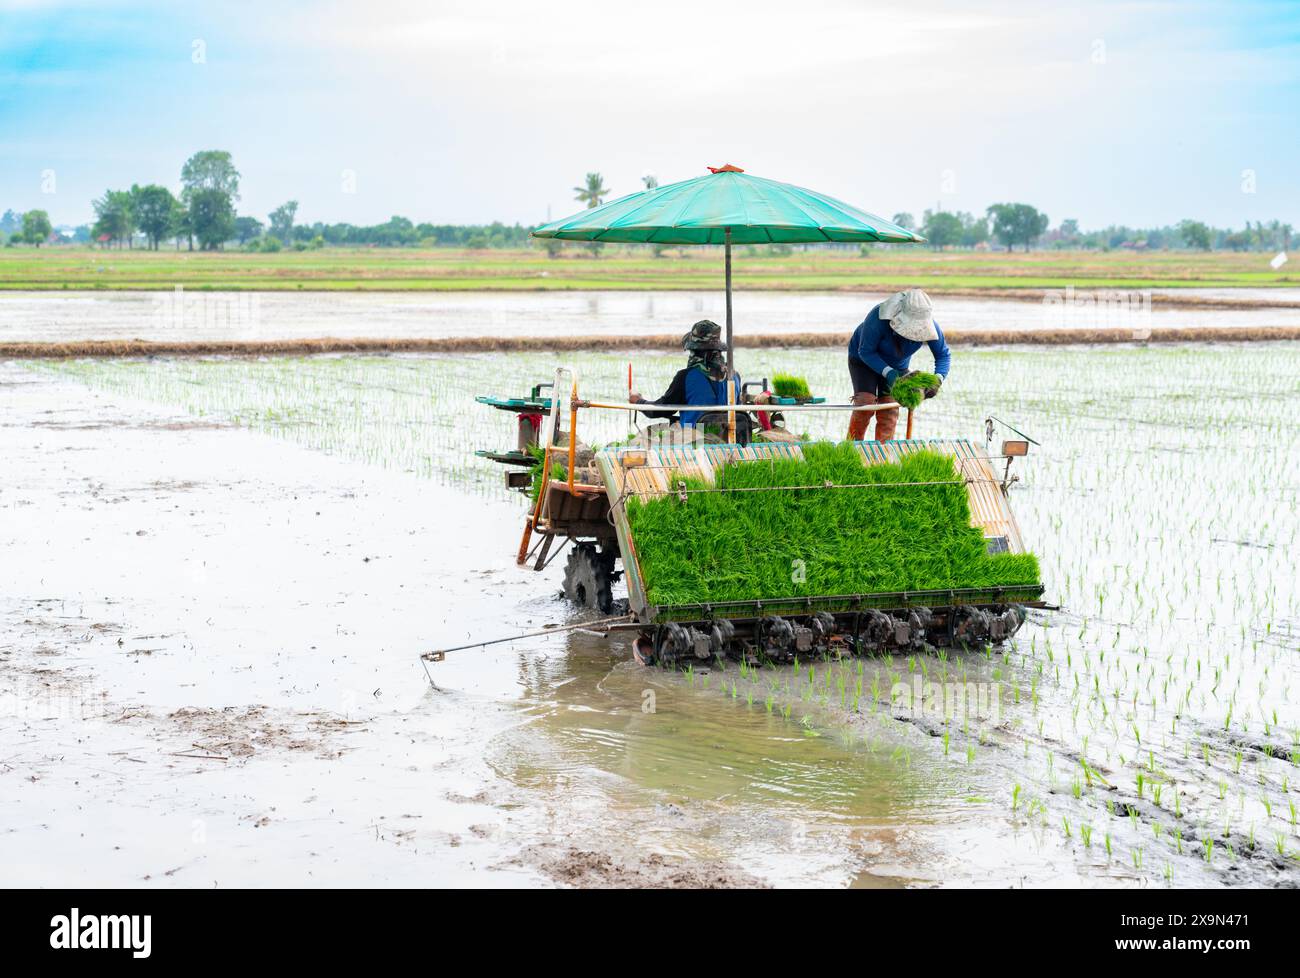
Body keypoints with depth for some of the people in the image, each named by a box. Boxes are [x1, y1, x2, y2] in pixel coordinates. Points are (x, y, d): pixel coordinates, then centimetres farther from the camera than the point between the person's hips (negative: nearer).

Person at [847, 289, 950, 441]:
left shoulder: (928, 324, -28)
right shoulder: (878, 318, -39)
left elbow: (944, 354, -15)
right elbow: (866, 351, -28)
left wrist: (937, 379, -34)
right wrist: (888, 372, -40)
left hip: (897, 365, 3)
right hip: (864, 359, -3)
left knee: (889, 411, -9)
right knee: (865, 402, -20)